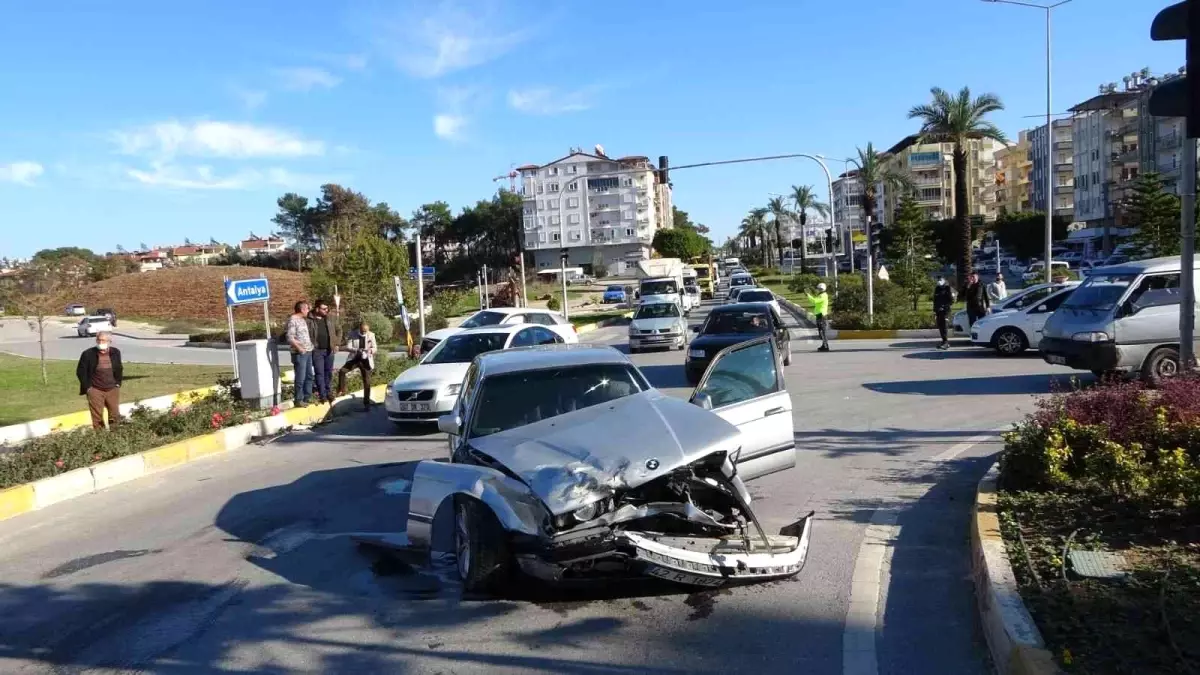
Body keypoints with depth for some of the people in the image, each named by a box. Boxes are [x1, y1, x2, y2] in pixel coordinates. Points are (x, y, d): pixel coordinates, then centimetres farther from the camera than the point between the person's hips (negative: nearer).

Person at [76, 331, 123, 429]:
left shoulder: (116, 352, 0)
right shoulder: (88, 354, -11)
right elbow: (80, 372, -4)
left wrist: (118, 383, 6)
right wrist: (87, 387, -7)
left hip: (113, 390, 3)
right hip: (95, 390, -3)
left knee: (115, 416, 8)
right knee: (97, 418, 2)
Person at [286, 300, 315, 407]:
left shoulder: (303, 319, 16)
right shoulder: (293, 319, -10)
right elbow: (290, 337, -17)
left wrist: (311, 346, 13)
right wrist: (299, 348, -21)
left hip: (308, 352, 9)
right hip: (299, 353, -9)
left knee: (309, 376, 12)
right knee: (300, 378, -5)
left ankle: (307, 398, 20)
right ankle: (298, 400, 3)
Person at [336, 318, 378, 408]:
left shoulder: (371, 335, -7)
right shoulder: (353, 334, -9)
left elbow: (375, 348, -2)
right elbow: (348, 346, -11)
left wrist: (370, 350, -26)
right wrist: (356, 350, -30)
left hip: (365, 360, 0)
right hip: (354, 359, 1)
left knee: (367, 383, 1)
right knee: (342, 371, -20)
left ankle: (366, 403, 11)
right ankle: (342, 391, -1)